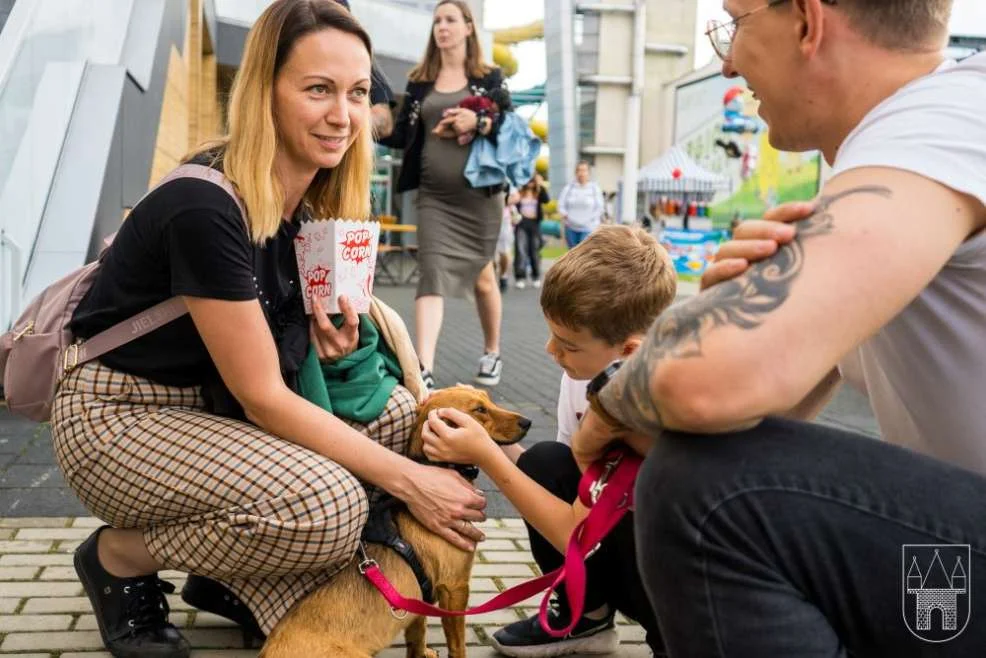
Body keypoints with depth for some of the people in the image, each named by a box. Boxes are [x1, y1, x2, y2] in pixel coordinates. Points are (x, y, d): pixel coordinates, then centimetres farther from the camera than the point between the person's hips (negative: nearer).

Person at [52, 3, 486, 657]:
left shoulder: (314, 205, -1)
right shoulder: (206, 206, -27)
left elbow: (279, 361, 10)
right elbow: (263, 397, -24)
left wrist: (335, 344, -15)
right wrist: (408, 480, -22)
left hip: (213, 404, 8)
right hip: (120, 417, -8)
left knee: (399, 410, -5)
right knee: (330, 504, -28)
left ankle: (231, 572, 7)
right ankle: (122, 556, -1)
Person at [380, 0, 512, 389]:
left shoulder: (489, 77, 6)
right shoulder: (419, 82, 11)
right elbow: (403, 135, 9)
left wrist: (479, 123, -18)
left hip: (478, 191, -1)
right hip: (433, 194, 1)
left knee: (481, 276, 12)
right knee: (432, 274, -13)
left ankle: (492, 353, 33)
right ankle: (423, 370, -23)